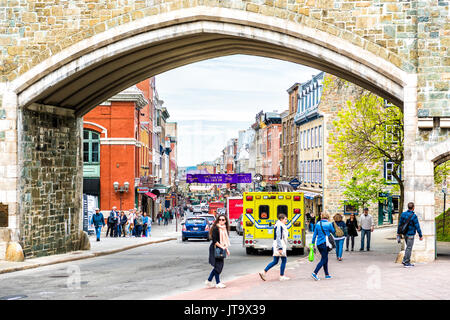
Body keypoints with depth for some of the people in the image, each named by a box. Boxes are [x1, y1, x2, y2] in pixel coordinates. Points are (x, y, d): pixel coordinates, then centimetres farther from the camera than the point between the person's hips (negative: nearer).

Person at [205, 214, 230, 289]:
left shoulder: (224, 229, 13)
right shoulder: (215, 228, -12)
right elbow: (214, 240, -17)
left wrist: (226, 249, 14)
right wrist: (221, 246, -18)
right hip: (215, 249, -8)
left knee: (219, 266, 9)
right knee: (218, 266, -6)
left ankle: (209, 281, 18)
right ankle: (218, 283, 2)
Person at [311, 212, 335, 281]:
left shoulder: (318, 224, 5)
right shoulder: (329, 224, -8)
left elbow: (315, 234, 8)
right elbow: (333, 232, 8)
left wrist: (313, 243, 13)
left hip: (319, 244, 6)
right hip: (325, 243, -6)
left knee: (325, 259, 17)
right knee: (323, 260, -2)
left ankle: (327, 274, 23)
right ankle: (315, 273, -16)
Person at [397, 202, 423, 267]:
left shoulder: (403, 214, 0)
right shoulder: (414, 216, -18)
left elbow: (400, 224, 9)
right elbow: (417, 226, -15)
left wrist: (398, 232, 20)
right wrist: (420, 235, -7)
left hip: (405, 233, 7)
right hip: (410, 234, -7)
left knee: (408, 247, 19)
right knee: (409, 248, 0)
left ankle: (405, 260, 17)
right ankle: (406, 263, 2)